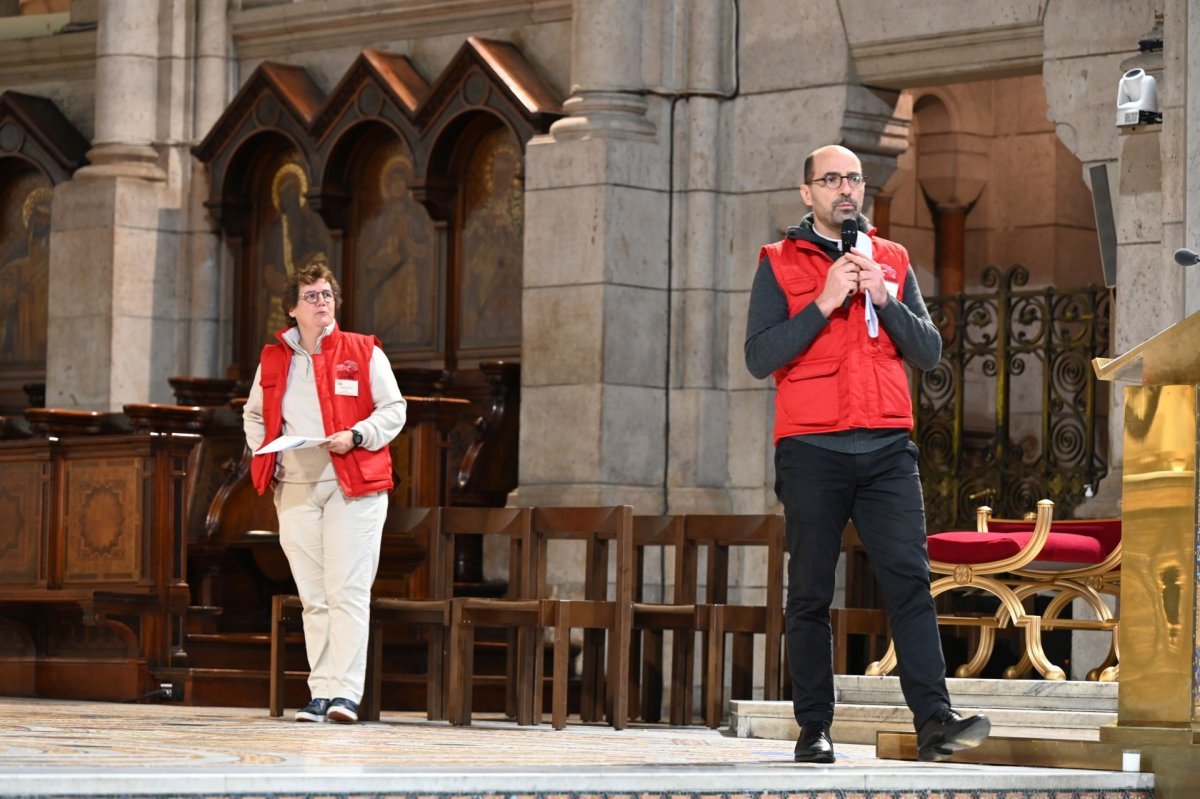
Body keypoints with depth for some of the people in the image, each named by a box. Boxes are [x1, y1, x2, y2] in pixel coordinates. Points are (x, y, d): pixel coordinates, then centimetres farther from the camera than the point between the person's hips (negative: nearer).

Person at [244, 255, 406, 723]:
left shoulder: (363, 354, 3)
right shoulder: (273, 361, 12)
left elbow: (393, 409, 3)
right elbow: (254, 415, 24)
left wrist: (355, 436, -13)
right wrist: (263, 450, 5)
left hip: (353, 485, -3)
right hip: (295, 489, 3)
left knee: (347, 592, -10)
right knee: (313, 597, 4)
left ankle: (345, 692, -13)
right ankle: (320, 693, 7)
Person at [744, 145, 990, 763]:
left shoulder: (892, 261, 16)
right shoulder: (779, 264, 7)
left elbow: (929, 352, 9)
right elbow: (759, 357, -5)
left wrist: (884, 299, -5)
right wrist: (825, 302, -12)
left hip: (887, 448, 2)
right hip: (811, 450, -2)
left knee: (909, 580, -9)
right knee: (810, 593, 1)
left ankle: (934, 722, -16)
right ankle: (814, 730, 5)